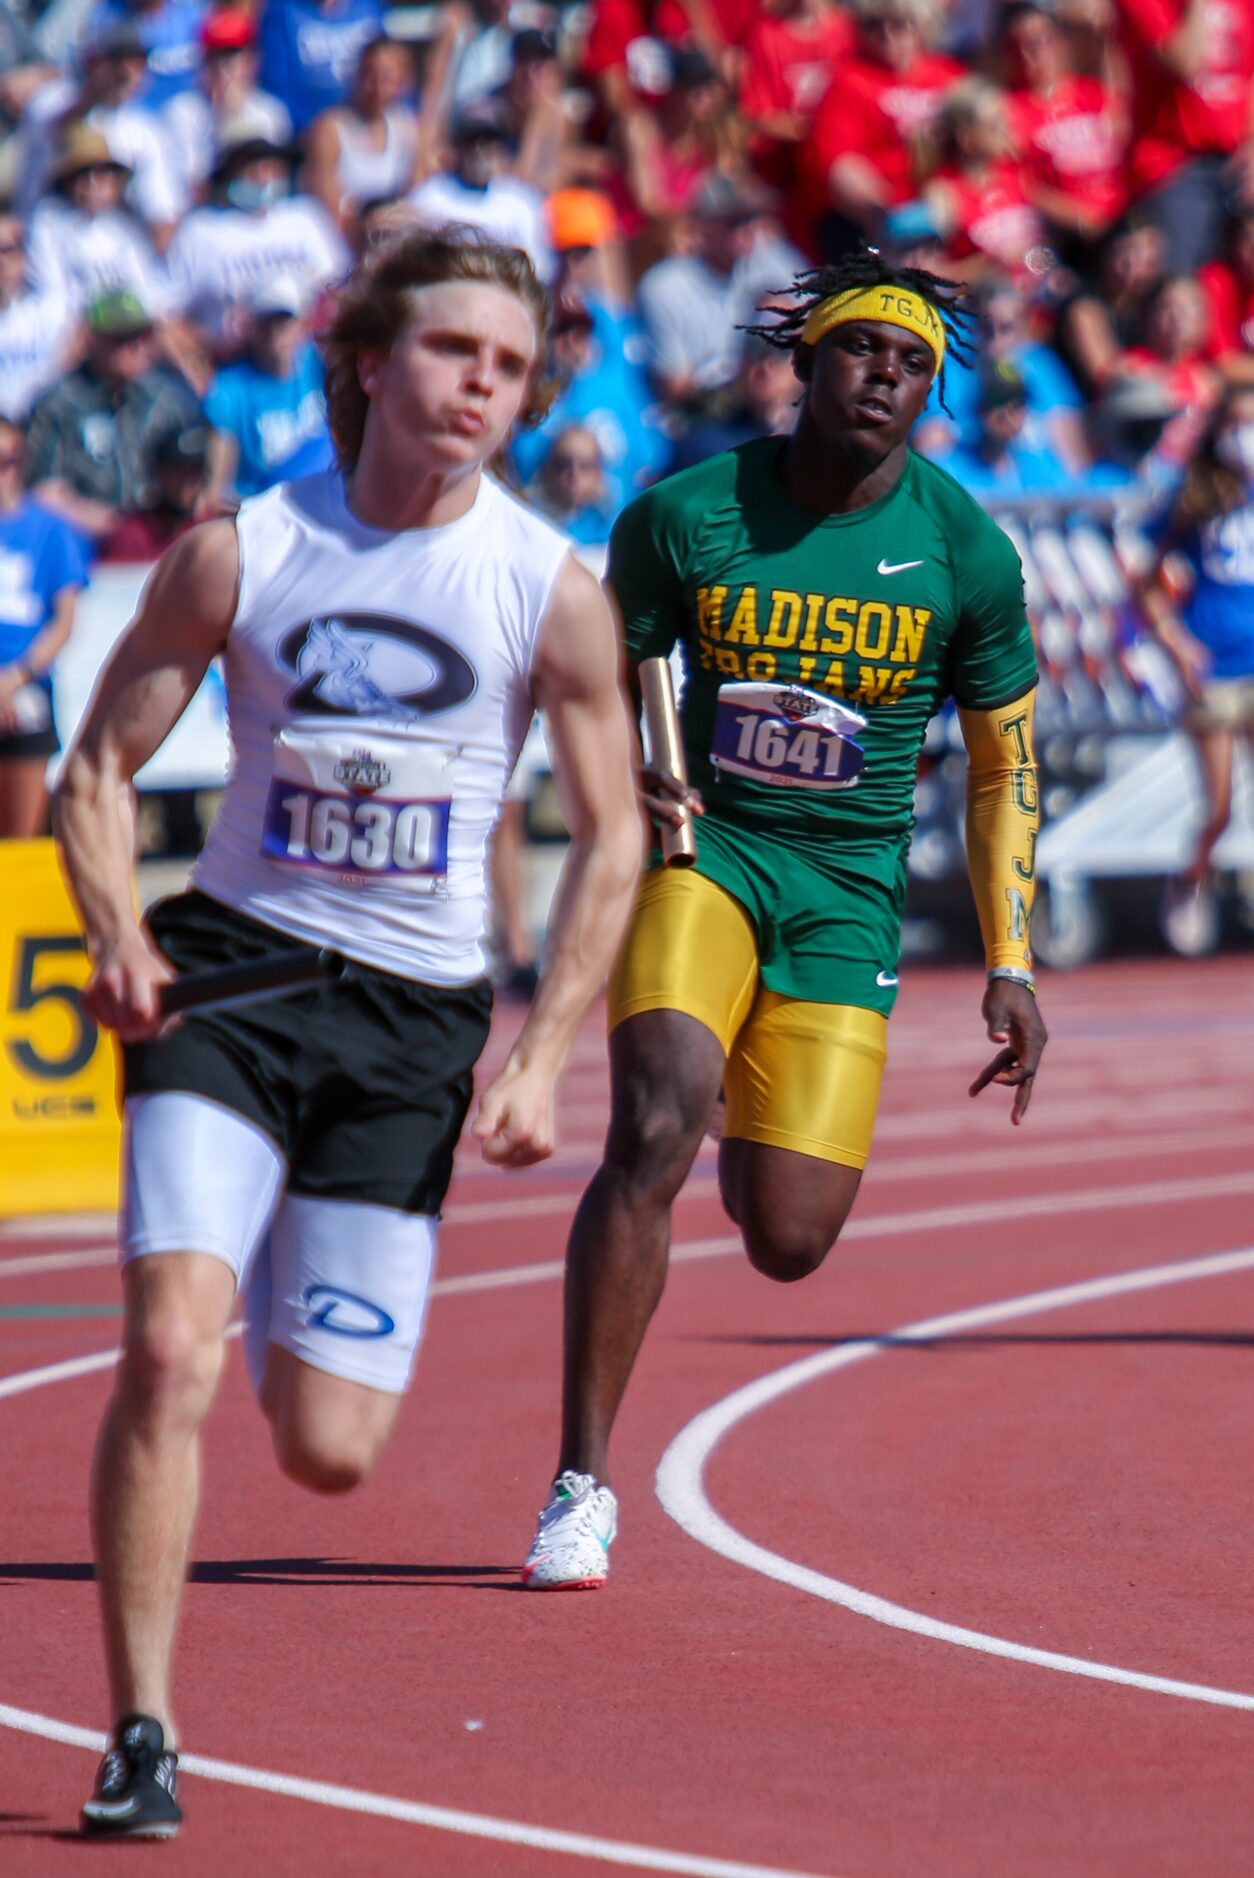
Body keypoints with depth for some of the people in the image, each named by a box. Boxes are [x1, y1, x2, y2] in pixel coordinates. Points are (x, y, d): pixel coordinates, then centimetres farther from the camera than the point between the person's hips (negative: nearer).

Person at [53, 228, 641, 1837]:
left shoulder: (552, 591, -4)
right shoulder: (239, 553, -4)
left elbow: (611, 837, 4)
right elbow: (99, 767, 4)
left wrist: (543, 1056, -4)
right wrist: (117, 936, -14)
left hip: (415, 1020, 1)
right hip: (229, 975, -1)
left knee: (326, 1454, 1)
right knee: (169, 1351, -22)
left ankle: (302, 1286, 39)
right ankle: (140, 1734, -12)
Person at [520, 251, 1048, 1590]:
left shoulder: (966, 554, -5)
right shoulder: (685, 516, -7)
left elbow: (1000, 767, 6)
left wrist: (1010, 965, 2)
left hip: (849, 887, 1)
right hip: (700, 844, -1)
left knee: (789, 1245, -4)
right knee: (654, 1126, -27)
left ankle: (749, 1153, 39)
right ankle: (583, 1483, -18)